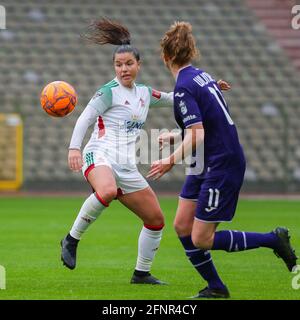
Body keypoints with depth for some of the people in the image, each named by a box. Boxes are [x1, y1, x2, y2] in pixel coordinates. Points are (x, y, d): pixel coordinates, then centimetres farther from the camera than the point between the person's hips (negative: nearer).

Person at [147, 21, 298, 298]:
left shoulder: (184, 88, -19)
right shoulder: (201, 76, 9)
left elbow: (196, 137, -26)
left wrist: (171, 162, -16)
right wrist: (176, 137, 26)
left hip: (222, 167, -9)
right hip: (207, 165, 9)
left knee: (201, 240, -3)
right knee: (182, 226, 8)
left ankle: (274, 240, 4)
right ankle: (216, 288, 16)